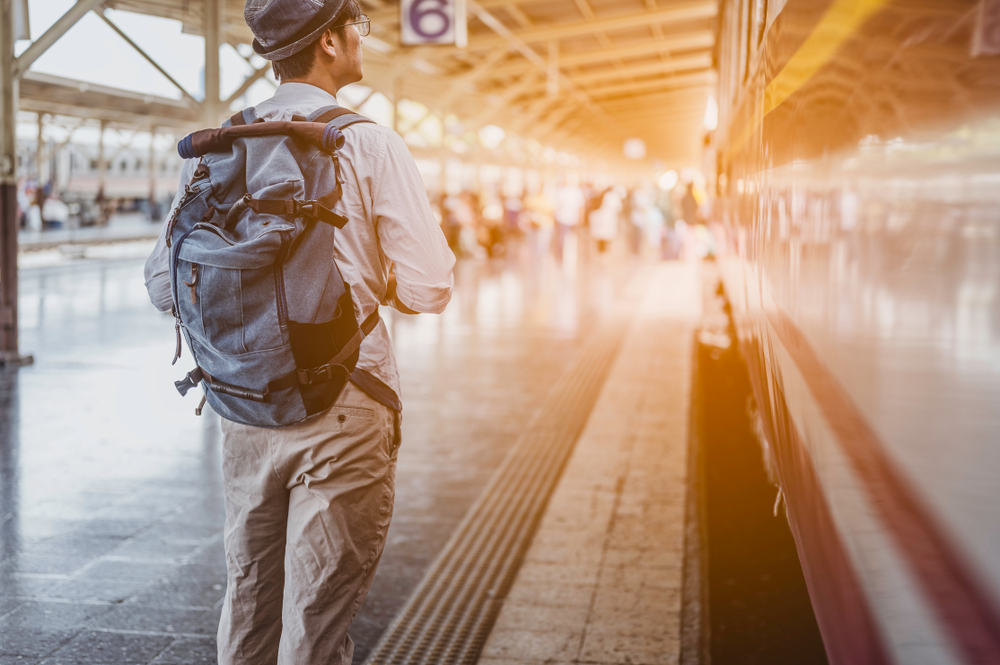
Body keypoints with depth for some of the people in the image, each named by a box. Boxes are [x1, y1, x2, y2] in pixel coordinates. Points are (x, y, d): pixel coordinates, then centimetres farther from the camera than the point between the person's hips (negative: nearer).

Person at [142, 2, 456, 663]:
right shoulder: (370, 145, -9)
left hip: (243, 412, 5)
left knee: (248, 599, 20)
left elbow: (163, 285, 7)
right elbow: (430, 289, -11)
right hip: (341, 413, -5)